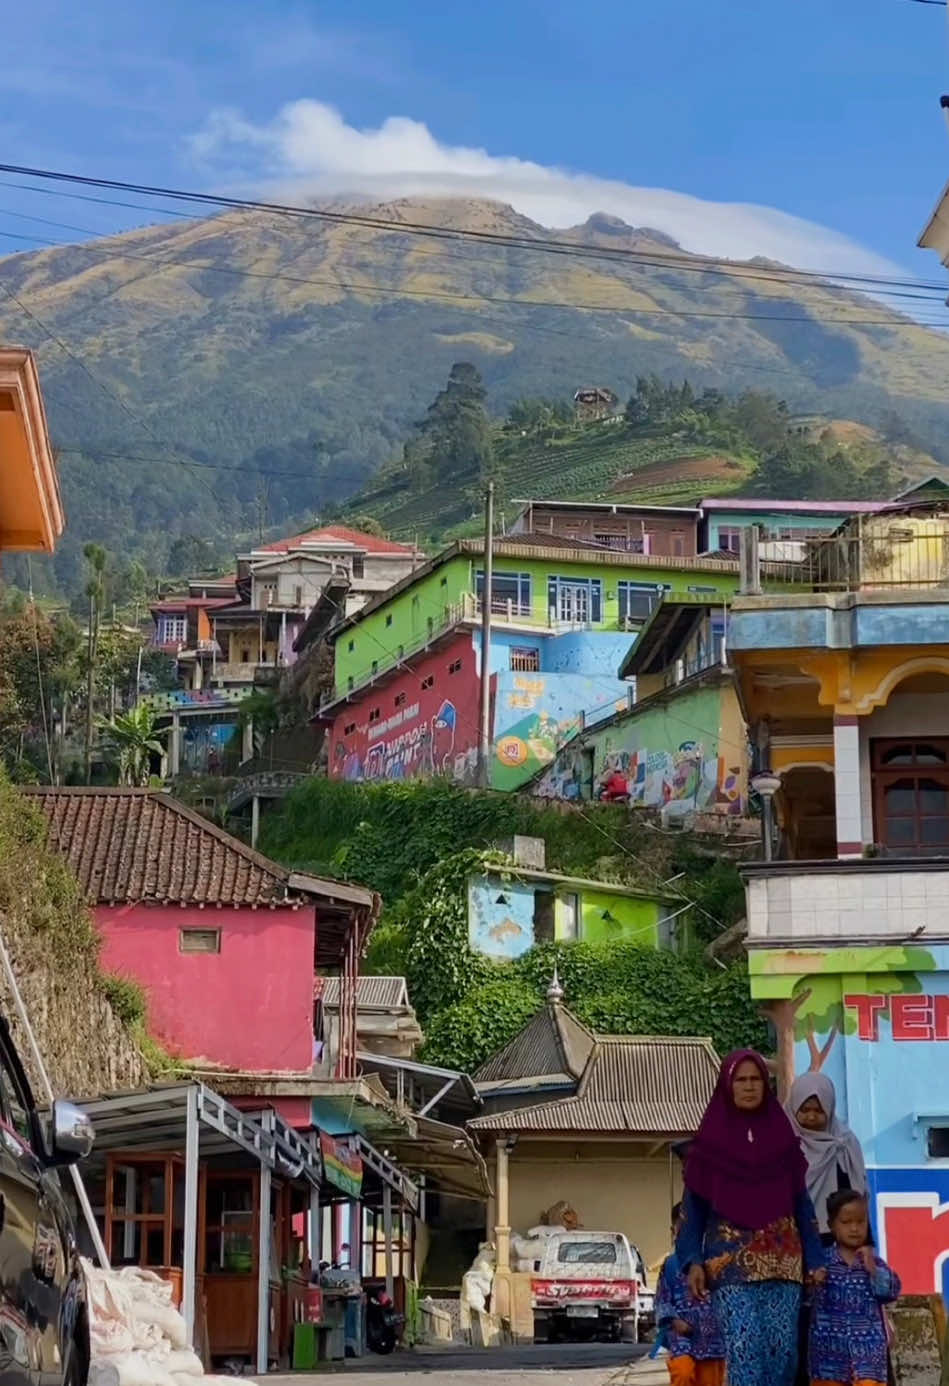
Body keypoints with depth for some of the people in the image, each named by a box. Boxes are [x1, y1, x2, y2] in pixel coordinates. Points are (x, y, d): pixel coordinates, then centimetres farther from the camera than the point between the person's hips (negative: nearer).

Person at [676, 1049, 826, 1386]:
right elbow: (694, 1206, 5)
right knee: (744, 1348, -15)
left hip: (782, 1260, 3)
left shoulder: (783, 1138, 12)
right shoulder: (710, 1142, 5)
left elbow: (802, 1203, 13)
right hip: (732, 1261, -3)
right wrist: (693, 1260, -7)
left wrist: (815, 1259, 5)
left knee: (783, 1349, -4)